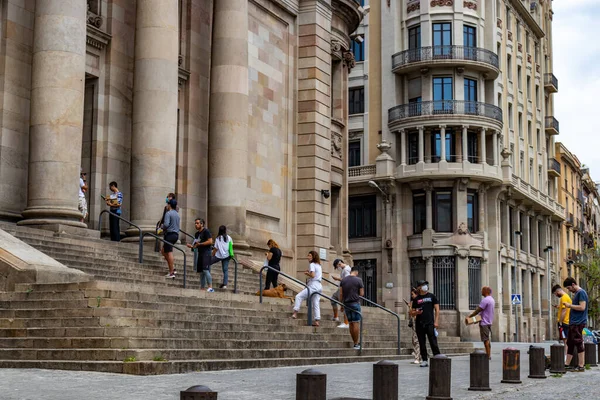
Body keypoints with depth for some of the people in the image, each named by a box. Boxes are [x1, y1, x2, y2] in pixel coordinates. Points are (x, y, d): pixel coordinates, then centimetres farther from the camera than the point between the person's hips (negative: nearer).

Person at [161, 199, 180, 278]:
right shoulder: (177, 214, 16)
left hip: (170, 234, -9)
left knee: (169, 253, -6)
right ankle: (172, 268, 13)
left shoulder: (168, 213, -10)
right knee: (164, 251, 19)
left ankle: (171, 273, -7)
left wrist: (162, 226, 1)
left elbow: (166, 224, -21)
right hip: (176, 235, 9)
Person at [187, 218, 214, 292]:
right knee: (201, 272, 7)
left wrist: (199, 244, -12)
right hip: (200, 253, 9)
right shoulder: (197, 234, 19)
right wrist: (192, 246, 5)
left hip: (206, 253, -9)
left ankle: (210, 287, -19)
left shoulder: (206, 231, -6)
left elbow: (210, 241, -14)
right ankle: (202, 289, 10)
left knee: (205, 270, -19)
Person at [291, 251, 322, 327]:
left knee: (299, 296, -9)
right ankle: (316, 320, 2)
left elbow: (313, 275, -17)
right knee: (315, 303, 6)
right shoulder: (319, 265, 20)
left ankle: (295, 313, -17)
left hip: (313, 285, -9)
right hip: (319, 286, 9)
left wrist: (307, 273, 1)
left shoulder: (312, 264, -6)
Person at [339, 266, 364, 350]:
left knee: (351, 323, 9)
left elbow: (341, 294, 5)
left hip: (346, 304, 5)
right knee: (356, 323, -4)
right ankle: (356, 344, -7)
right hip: (355, 303, -5)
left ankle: (355, 343, 13)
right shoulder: (358, 280, -5)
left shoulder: (343, 280, 7)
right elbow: (362, 294, -4)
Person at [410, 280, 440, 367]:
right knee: (422, 343, 4)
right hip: (419, 324, 2)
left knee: (433, 342, -7)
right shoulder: (416, 299, 11)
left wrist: (436, 321, -5)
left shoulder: (432, 296, 8)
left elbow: (437, 309, 5)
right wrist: (416, 312, -10)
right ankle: (424, 360, 9)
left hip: (430, 323, -2)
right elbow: (412, 313, 13)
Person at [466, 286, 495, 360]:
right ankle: (489, 355, 14)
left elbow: (478, 310, -16)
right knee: (488, 339, 12)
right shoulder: (492, 300, 15)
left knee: (486, 340, -8)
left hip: (484, 323, -10)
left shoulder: (485, 300, -17)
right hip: (489, 322, 10)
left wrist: (469, 316, -8)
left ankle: (488, 355, -8)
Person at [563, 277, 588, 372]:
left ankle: (581, 366, -5)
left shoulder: (581, 293, -11)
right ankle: (567, 364, 18)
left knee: (578, 343, -8)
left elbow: (582, 307, -20)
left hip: (578, 323, -10)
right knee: (570, 343, 12)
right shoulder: (576, 293, 19)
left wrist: (570, 305, -12)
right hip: (573, 323, 10)